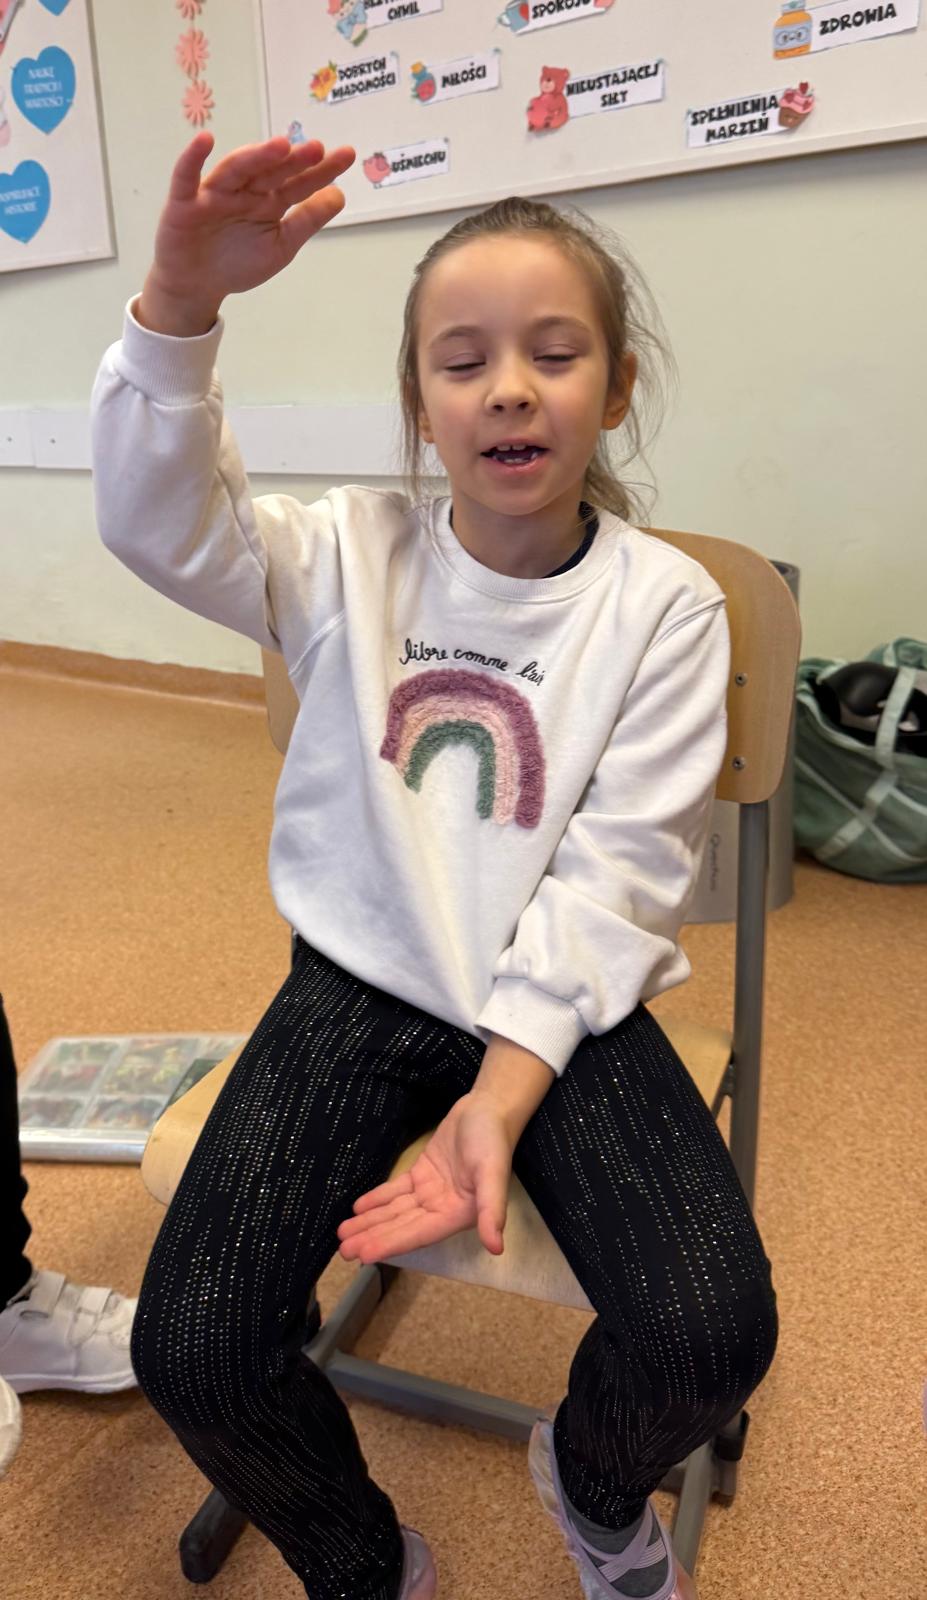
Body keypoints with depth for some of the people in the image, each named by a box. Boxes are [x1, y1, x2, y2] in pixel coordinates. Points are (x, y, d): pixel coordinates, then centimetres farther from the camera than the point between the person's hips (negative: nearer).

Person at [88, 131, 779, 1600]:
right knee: (192, 1352, -14)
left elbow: (619, 872, -11)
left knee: (711, 1331, -21)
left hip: (563, 1004, -1)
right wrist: (180, 303, -29)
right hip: (360, 985, 2)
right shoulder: (355, 556, 1)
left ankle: (594, 1482, 22)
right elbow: (161, 518, -12)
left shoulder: (664, 601, -5)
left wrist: (503, 1094, -20)